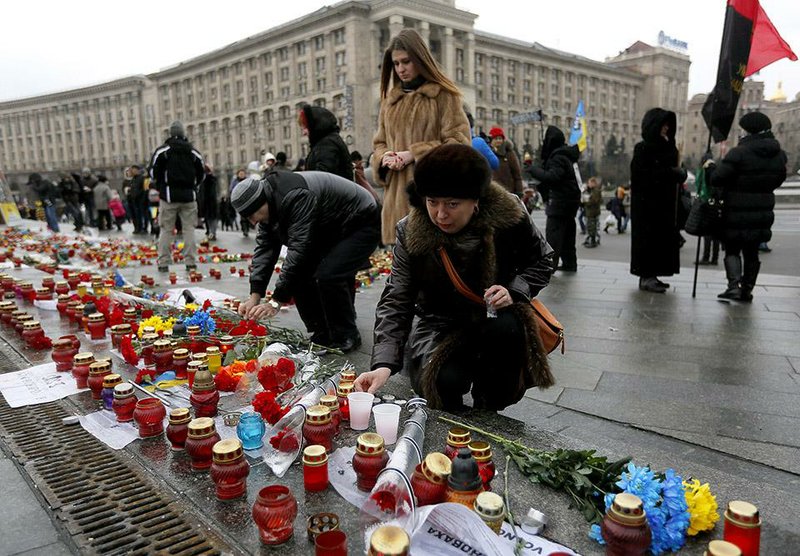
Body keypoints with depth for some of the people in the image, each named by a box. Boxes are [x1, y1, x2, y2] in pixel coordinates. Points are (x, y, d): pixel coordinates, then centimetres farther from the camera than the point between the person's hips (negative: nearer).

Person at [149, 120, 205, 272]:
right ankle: (190, 263, 3)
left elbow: (153, 172, -3)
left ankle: (163, 263, 5)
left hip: (169, 196, -1)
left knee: (166, 229, 4)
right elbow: (202, 174, 11)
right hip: (189, 196, 2)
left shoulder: (162, 150, -2)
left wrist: (161, 186, 14)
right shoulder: (194, 152, 6)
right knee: (189, 228, 5)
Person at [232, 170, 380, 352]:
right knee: (299, 274, -4)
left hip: (361, 226, -9)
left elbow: (298, 250, -37)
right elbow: (264, 247, -6)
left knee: (327, 276, -25)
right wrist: (254, 297, -14)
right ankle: (322, 334, 10)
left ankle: (346, 336, -5)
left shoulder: (296, 197, -34)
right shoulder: (270, 202, -5)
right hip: (330, 232, 9)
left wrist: (276, 302, -34)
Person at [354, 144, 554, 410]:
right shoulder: (411, 232, -18)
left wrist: (514, 291, -19)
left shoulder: (508, 214, -16)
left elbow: (541, 260, 1)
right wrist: (383, 364, -32)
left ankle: (486, 411, -7)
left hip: (496, 320, 1)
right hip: (439, 326, 0)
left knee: (508, 328, -35)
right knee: (445, 381, -29)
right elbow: (396, 301, -19)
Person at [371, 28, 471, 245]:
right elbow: (379, 143, 24)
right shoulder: (389, 99, 19)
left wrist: (414, 153, -11)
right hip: (397, 195, 5)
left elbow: (459, 141, -5)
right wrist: (384, 157, 0)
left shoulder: (443, 94, 2)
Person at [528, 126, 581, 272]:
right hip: (568, 201, 10)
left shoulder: (558, 158, -16)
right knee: (566, 233, 15)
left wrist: (534, 170, -17)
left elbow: (551, 177, -27)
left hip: (560, 201, -10)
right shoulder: (560, 155, 15)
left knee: (553, 234, -11)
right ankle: (569, 263, 23)